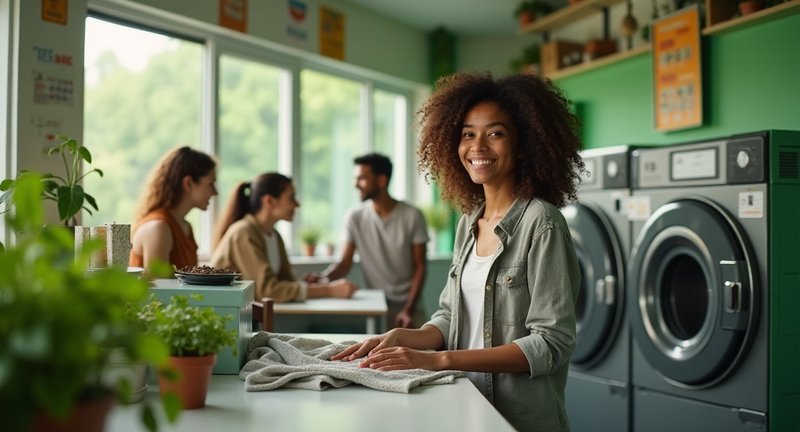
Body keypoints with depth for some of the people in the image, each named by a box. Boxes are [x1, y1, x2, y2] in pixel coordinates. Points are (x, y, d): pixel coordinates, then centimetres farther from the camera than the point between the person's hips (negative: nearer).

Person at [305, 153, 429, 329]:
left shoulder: (412, 216, -6)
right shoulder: (355, 217, -2)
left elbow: (419, 267, -5)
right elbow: (344, 263, -1)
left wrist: (408, 310, -15)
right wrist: (322, 276, -23)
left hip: (407, 302, -1)